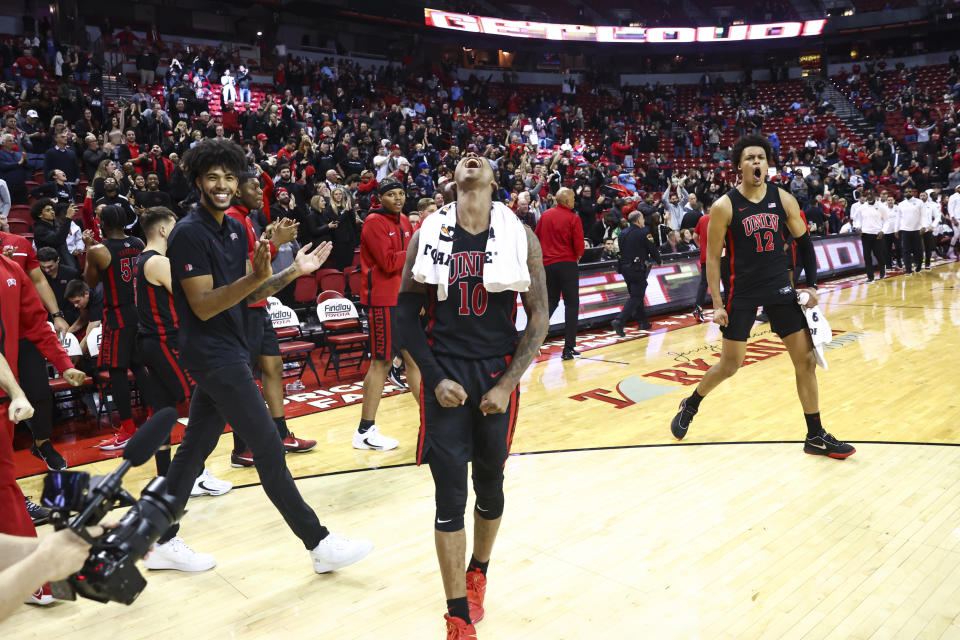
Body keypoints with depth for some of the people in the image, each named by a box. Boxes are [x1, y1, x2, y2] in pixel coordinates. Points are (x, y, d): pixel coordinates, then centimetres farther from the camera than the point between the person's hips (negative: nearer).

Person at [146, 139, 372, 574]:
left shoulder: (235, 229, 11)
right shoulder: (189, 233, -15)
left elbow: (249, 295, 13)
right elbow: (203, 307, -19)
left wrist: (293, 272, 1)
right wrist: (255, 276, -30)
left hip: (228, 352, 9)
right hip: (212, 355, -9)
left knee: (195, 446, 15)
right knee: (269, 449, -6)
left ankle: (162, 543, 28)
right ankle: (320, 544, 3)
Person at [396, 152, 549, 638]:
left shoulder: (520, 236, -1)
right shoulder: (428, 234, 0)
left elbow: (538, 317, -1)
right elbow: (406, 313, 2)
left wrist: (507, 384, -7)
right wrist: (436, 378, -7)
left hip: (497, 376, 1)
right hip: (445, 376, -1)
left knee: (490, 486, 15)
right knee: (450, 497, 1)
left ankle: (477, 573, 42)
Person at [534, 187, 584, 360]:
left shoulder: (545, 215, 5)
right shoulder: (573, 218, -8)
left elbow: (536, 237, 10)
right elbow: (579, 246, -11)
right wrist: (577, 255, 10)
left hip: (547, 264, 5)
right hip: (568, 264, -5)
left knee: (551, 302, 17)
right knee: (571, 304, 2)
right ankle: (568, 348, 0)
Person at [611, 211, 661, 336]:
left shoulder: (623, 233, 8)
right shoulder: (642, 233, -10)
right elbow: (652, 248, -3)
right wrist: (658, 260, 14)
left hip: (625, 268, 7)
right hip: (638, 268, -7)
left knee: (636, 295, 17)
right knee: (636, 297, -5)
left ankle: (643, 322, 24)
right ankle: (619, 321, -19)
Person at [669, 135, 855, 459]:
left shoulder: (783, 199, 0)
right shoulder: (725, 206, -10)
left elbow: (804, 241, 11)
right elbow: (712, 257, -7)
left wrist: (811, 285, 4)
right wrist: (717, 305, -11)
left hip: (780, 287, 4)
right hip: (742, 293, -4)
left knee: (806, 359, 2)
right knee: (729, 365, 3)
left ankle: (816, 436, 14)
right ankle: (689, 407, 30)